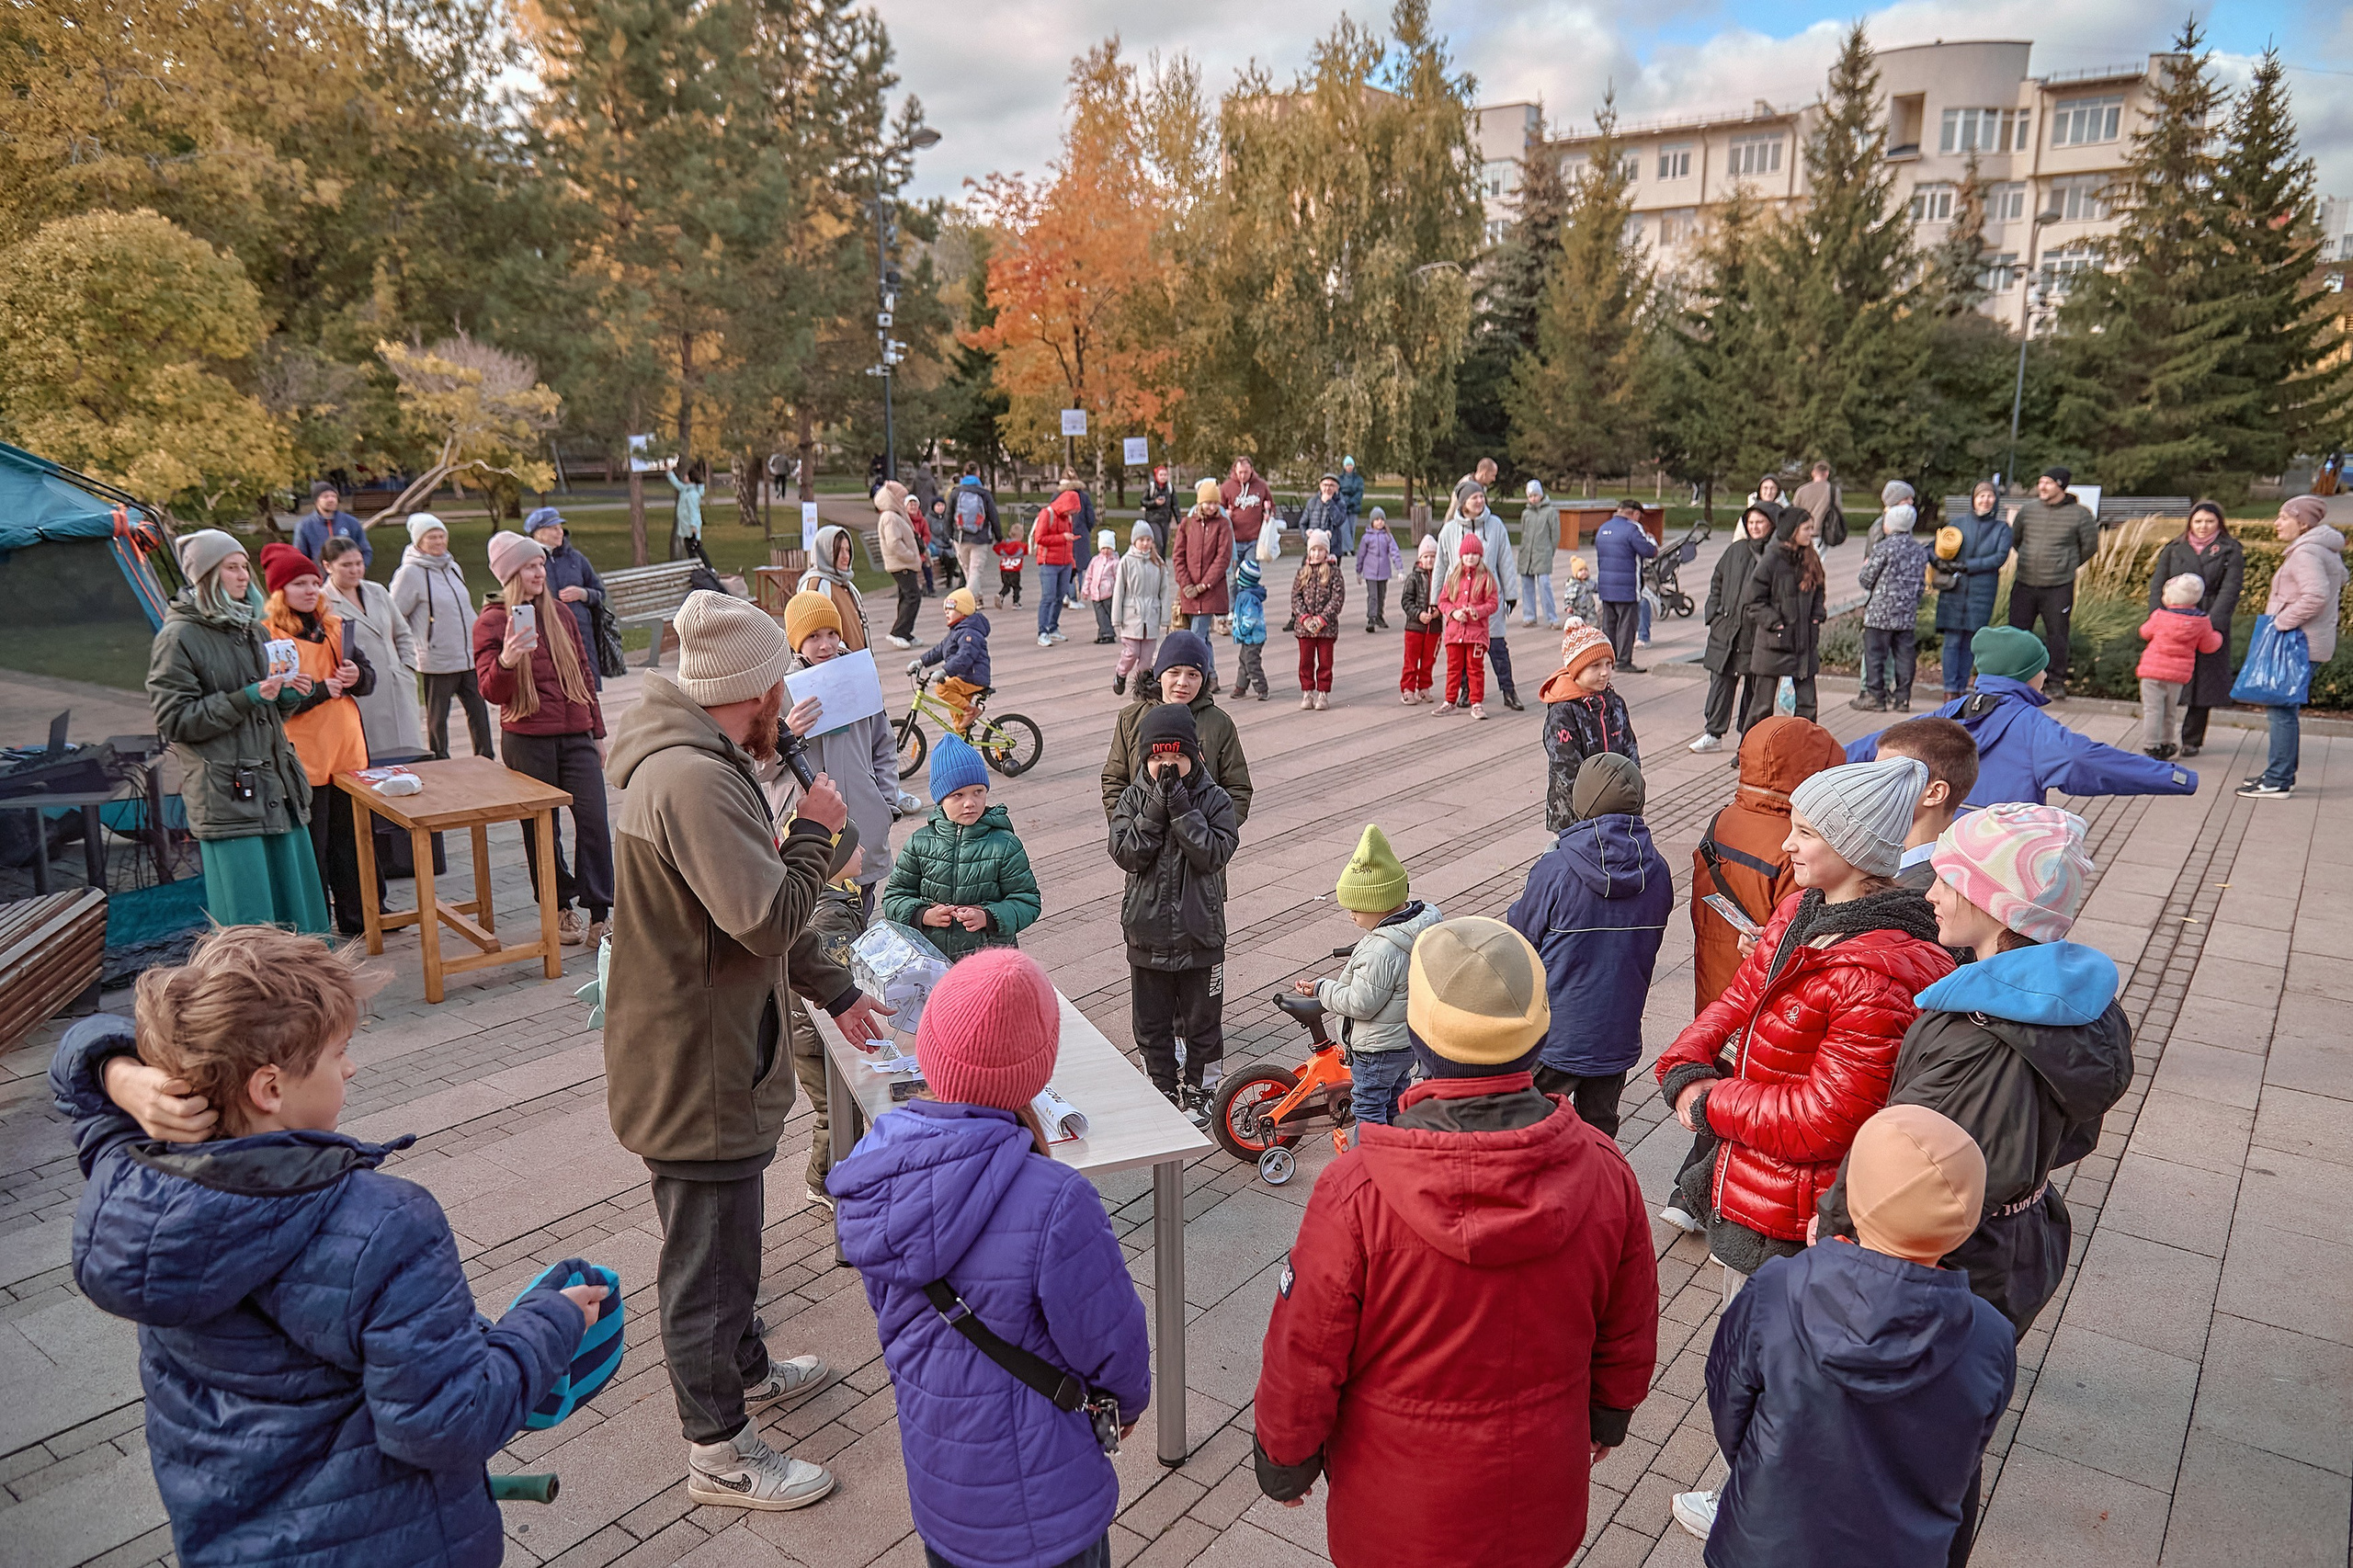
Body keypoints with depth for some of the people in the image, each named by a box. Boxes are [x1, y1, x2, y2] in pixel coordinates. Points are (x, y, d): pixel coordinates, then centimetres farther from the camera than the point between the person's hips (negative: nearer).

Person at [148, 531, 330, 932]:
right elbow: (174, 720, -12)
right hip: (226, 794, -7)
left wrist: (286, 696, 3)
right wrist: (246, 698, -19)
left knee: (294, 895, 12)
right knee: (248, 915, -4)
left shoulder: (247, 627, 16)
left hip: (276, 785, 8)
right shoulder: (178, 637, -8)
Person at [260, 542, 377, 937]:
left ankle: (357, 918, 26)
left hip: (348, 749, 6)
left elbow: (369, 676, 16)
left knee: (350, 838, 15)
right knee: (311, 847, 2)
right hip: (303, 757, -6)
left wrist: (357, 677, -6)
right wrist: (321, 690, -20)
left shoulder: (335, 626, 11)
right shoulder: (265, 636, -8)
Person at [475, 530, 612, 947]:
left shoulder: (560, 616, 13)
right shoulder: (491, 622, -2)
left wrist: (597, 732, 20)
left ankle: (598, 913, 1)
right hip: (527, 741, -3)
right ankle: (560, 909, 19)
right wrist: (506, 660, -29)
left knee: (594, 820, -6)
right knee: (542, 828, 6)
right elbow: (492, 691, -8)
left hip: (575, 736, 4)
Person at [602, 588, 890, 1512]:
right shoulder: (692, 780, -28)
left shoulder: (700, 765, 7)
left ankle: (748, 1373, 49)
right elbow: (770, 918, -34)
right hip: (697, 1078, -10)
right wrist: (816, 830, -18)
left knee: (727, 1241, 28)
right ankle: (719, 1453, 27)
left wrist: (835, 993, 18)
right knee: (706, 1264, 8)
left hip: (713, 1061, 10)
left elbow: (759, 911, 16)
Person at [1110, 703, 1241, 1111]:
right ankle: (1162, 1089, 32)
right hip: (1147, 934, 2)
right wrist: (1157, 808, -22)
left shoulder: (1214, 800, -7)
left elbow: (1213, 855, -19)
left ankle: (1199, 1088, 31)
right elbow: (1126, 854, -14)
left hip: (1200, 935, -2)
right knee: (1151, 1023, 14)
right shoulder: (1133, 799, -2)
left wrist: (1181, 808, -24)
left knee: (1202, 1020, 13)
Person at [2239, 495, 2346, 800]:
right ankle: (2282, 774, 22)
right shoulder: (2322, 549, 18)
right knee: (2281, 706, 15)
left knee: (2282, 708, -9)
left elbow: (2315, 595, -28)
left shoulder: (2305, 552, -15)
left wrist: (2282, 622, -20)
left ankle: (2278, 782, -7)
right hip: (2300, 641, 11)